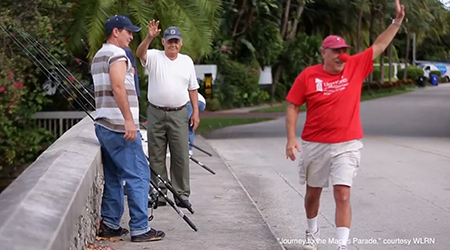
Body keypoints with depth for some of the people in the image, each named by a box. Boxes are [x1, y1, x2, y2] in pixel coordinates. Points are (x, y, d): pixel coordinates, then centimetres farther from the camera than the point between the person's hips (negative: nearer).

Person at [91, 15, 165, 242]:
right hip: (119, 126, -10)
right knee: (137, 176, -8)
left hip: (103, 125, 10)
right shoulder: (117, 54, -11)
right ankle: (140, 229, -9)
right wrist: (129, 121, -25)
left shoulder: (98, 57, 20)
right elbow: (118, 88, -23)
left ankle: (110, 225, 14)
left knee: (113, 177, 13)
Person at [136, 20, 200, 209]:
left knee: (181, 156, 0)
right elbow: (140, 54, -23)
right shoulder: (154, 57, 0)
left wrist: (195, 112, 7)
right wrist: (149, 37, -41)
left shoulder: (187, 61, 10)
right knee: (156, 156, 5)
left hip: (179, 114, 1)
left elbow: (192, 88, 13)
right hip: (156, 113, -1)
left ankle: (182, 195, 7)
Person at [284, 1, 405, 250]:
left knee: (342, 196, -11)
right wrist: (291, 138, -9)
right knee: (313, 192, 17)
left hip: (346, 146, -1)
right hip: (314, 145, 1)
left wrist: (397, 21, -3)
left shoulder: (355, 67, -3)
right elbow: (293, 107, -2)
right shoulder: (308, 76, -7)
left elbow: (379, 46, 4)